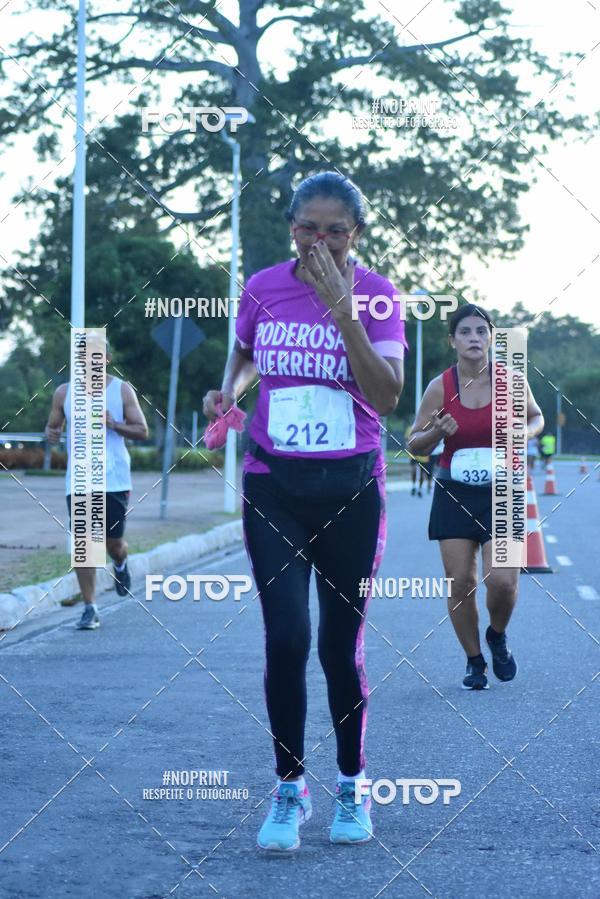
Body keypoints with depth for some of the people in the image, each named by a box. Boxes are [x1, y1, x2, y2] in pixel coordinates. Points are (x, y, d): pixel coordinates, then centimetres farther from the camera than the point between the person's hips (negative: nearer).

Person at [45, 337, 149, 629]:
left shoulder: (122, 390, 1)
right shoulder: (64, 393, 6)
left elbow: (142, 431, 1)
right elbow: (53, 425, 14)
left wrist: (112, 424, -16)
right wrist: (51, 433, -11)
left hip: (115, 480, -1)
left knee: (113, 541, 2)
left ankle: (120, 563, 40)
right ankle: (89, 609, 0)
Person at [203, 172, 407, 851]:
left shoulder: (375, 293, -7)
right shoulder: (263, 287, 0)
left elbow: (386, 397, -18)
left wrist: (341, 309, -25)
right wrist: (229, 389, -2)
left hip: (351, 489, -1)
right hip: (274, 484, 1)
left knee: (342, 645, 5)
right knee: (286, 636, -9)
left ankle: (351, 787, 24)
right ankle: (289, 789, 7)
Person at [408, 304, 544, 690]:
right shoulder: (440, 387, -4)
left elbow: (536, 417, 14)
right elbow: (415, 443, 4)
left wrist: (524, 433, -8)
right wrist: (436, 432, -17)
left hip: (502, 493, -1)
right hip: (454, 494, 1)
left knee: (503, 580, -13)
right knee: (460, 584, -1)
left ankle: (497, 637, 20)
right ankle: (475, 662, 18)